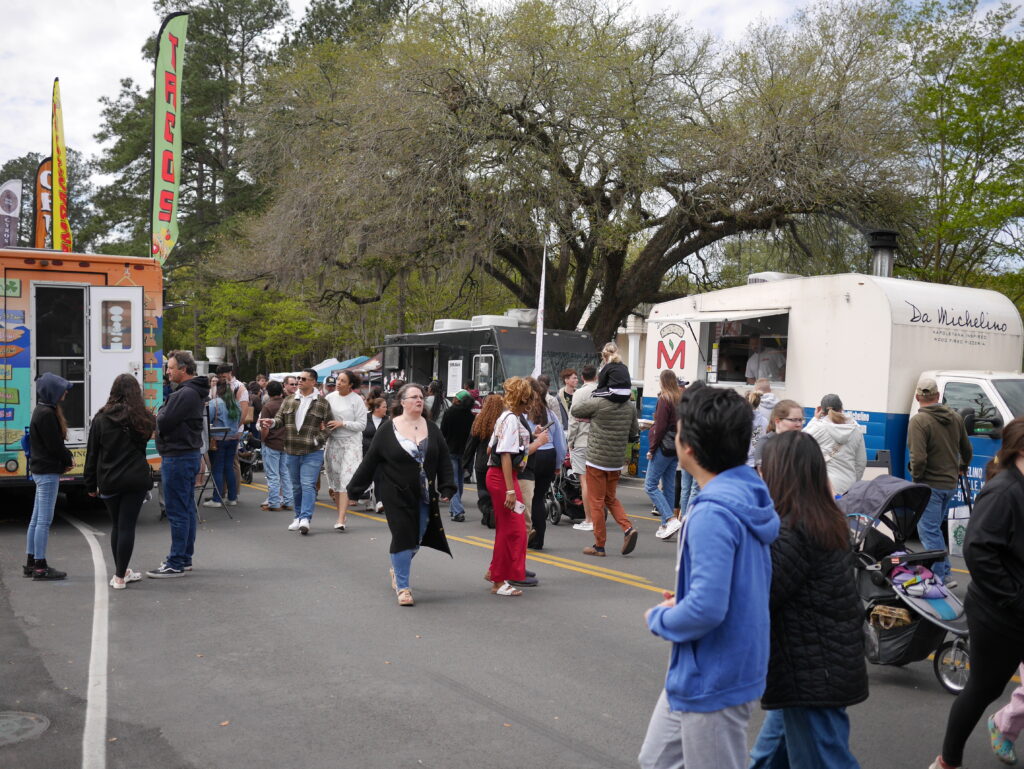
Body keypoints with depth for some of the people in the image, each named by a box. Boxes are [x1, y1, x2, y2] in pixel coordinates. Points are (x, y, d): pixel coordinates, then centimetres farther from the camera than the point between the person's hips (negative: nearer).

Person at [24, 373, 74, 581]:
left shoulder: (43, 411, 13)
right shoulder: (46, 414, -19)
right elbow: (54, 445, -20)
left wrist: (66, 458, 1)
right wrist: (68, 460, -4)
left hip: (41, 470, 10)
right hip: (48, 472, -10)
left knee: (37, 519, 15)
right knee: (44, 520, -5)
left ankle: (31, 563, 22)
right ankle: (40, 567, -1)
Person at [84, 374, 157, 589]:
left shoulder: (100, 419, 0)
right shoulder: (142, 418, -4)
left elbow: (92, 454, 4)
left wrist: (90, 484, 10)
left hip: (108, 481, 2)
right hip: (135, 480, -2)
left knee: (116, 525, 16)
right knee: (127, 525, 0)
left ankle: (122, 572, 25)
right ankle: (120, 577, 2)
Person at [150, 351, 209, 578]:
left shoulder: (185, 394, -18)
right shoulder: (194, 392, 15)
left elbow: (164, 423, -20)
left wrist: (161, 412, -1)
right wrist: (163, 417, -1)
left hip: (178, 458, -11)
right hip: (189, 454, 11)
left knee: (177, 511, -6)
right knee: (187, 508, 15)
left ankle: (176, 564, -1)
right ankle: (185, 558, 24)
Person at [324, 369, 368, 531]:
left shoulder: (356, 400, -6)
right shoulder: (330, 397, 6)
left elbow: (362, 425, -8)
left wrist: (342, 423, -16)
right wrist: (324, 427, -5)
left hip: (351, 443, -5)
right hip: (333, 442, 5)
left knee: (346, 480, -12)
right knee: (335, 480, 8)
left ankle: (341, 520, -16)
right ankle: (342, 514, 22)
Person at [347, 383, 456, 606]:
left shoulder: (432, 429, 5)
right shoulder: (388, 429, -4)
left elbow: (444, 460, 6)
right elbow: (370, 460, -1)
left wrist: (446, 488, -3)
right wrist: (355, 488, 0)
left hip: (424, 496, 4)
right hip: (397, 495, -4)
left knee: (416, 538, 11)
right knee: (403, 536, -5)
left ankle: (397, 568, 39)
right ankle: (402, 586, 7)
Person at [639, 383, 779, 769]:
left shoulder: (713, 515, -28)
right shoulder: (747, 495, 2)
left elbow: (706, 609, -31)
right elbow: (742, 581, 13)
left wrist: (659, 618, -12)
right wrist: (682, 601, 8)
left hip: (712, 680, -9)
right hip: (697, 673, 9)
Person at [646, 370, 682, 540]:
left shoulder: (664, 399, -11)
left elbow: (660, 427, -15)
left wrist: (652, 449, -9)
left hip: (664, 447, -8)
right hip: (678, 447, 8)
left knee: (650, 485, -4)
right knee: (669, 486, 12)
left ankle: (671, 519, -15)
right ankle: (665, 525, 16)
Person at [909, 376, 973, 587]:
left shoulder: (918, 421, -17)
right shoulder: (955, 417, 7)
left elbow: (918, 458, -25)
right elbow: (967, 450, 19)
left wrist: (916, 478, -9)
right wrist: (961, 468, 36)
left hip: (930, 485, -8)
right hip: (951, 484, 8)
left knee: (930, 532, 0)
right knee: (935, 529, 19)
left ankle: (940, 577, 2)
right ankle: (944, 574, 23)